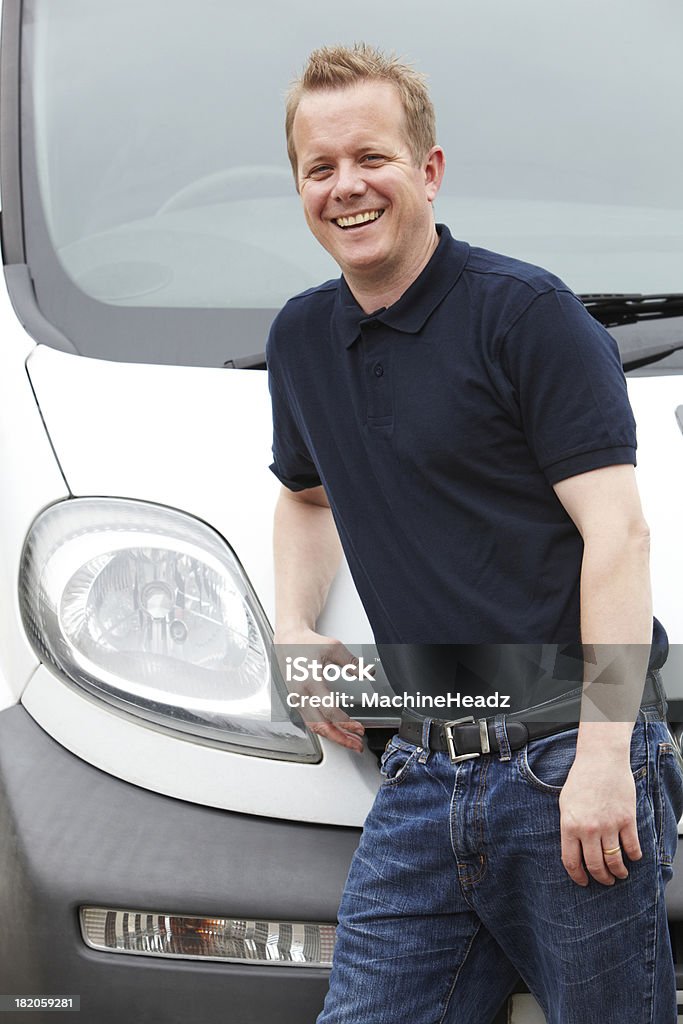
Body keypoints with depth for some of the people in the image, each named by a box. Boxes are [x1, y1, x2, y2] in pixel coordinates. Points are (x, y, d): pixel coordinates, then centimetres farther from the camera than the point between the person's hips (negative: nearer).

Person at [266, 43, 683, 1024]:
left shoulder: (526, 312, -6)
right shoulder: (302, 338, 14)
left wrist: (604, 752, -19)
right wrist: (293, 630, 14)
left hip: (564, 760, -6)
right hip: (424, 776, 6)